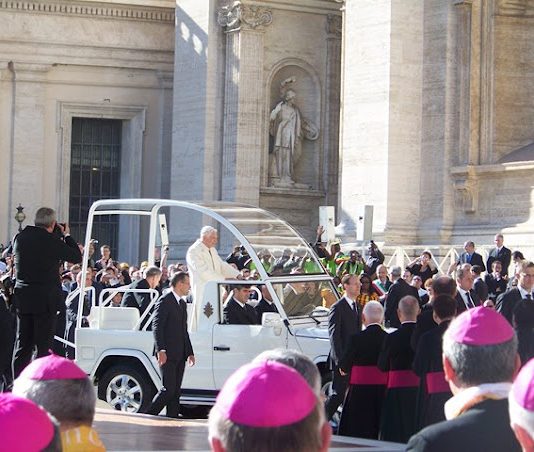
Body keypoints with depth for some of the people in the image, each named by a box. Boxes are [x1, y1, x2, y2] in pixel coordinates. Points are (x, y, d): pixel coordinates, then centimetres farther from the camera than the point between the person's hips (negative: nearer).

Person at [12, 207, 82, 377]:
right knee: (44, 346, -1)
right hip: (45, 299, -6)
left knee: (23, 345, 12)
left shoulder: (20, 238, 2)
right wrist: (67, 235, 7)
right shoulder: (51, 241, -14)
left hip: (23, 297, 6)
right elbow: (76, 257, -7)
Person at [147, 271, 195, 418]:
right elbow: (157, 327, -14)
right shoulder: (165, 301, -8)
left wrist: (189, 352, 19)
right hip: (168, 354, -8)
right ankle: (149, 415, -2)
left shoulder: (183, 303, 20)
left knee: (176, 390, 6)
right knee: (168, 389, -12)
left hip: (180, 355, 8)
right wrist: (160, 350, -22)